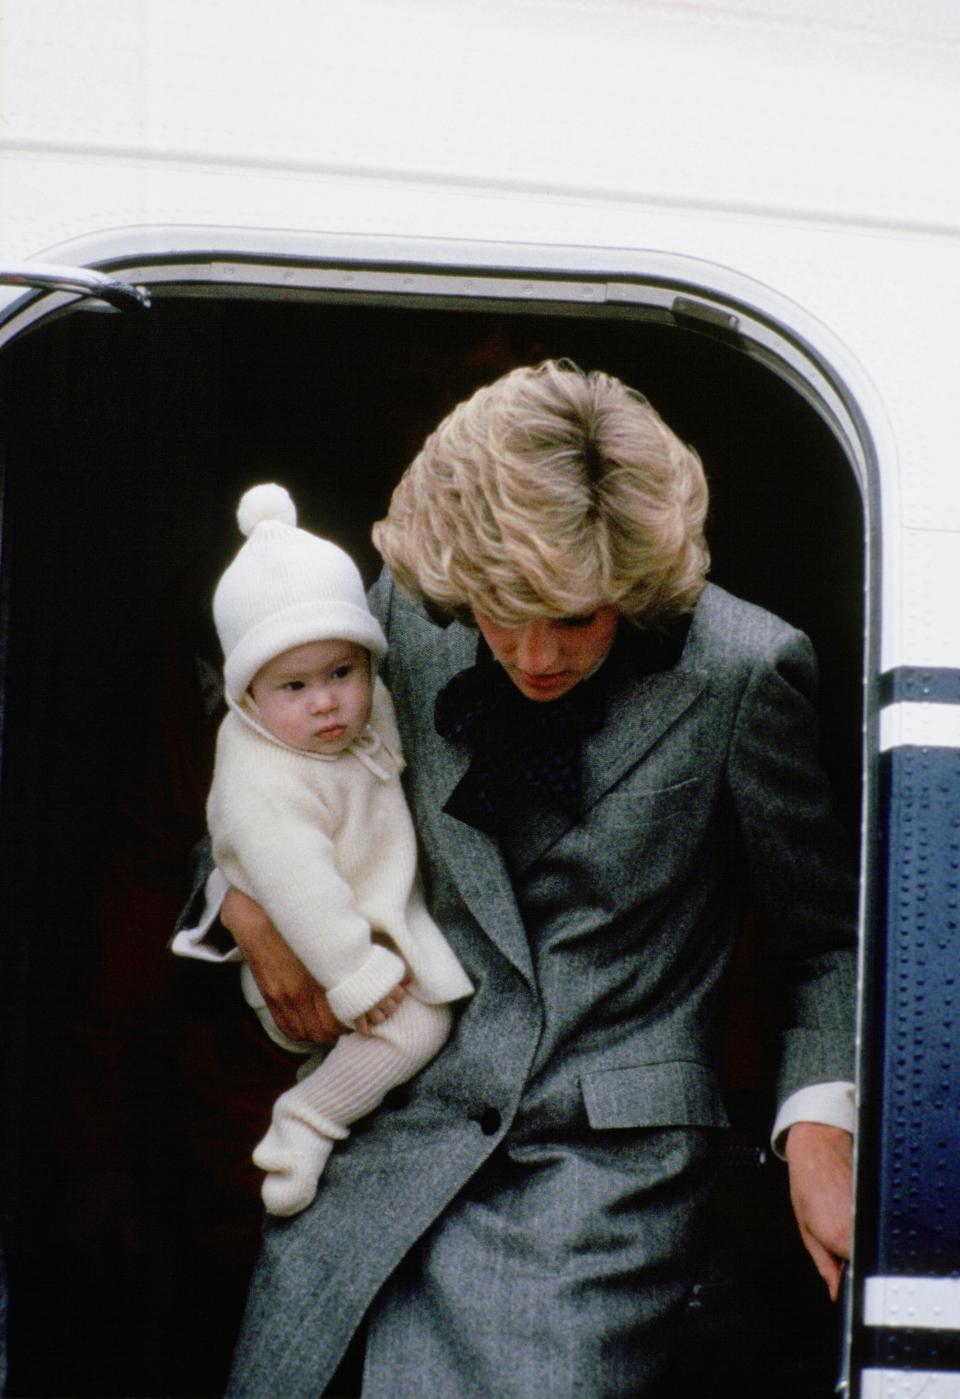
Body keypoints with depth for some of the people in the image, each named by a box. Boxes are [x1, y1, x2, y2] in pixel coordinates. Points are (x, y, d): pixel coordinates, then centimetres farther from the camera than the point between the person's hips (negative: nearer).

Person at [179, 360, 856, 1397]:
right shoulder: (409, 612, 1)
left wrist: (819, 1130, -12)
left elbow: (823, 935, 1)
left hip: (613, 1150, -3)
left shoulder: (741, 672, -9)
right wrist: (250, 904, 1)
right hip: (405, 1115, 4)